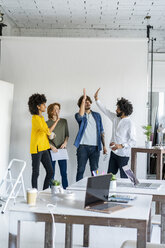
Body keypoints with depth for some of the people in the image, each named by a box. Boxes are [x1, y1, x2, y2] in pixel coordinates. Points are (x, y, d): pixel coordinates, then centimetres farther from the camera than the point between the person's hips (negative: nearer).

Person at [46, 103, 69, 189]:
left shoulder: (64, 121, 9)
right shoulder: (47, 123, 0)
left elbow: (67, 134, 14)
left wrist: (65, 143, -4)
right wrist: (51, 147, -12)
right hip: (51, 150, -2)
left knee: (64, 173, 0)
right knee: (51, 173, 2)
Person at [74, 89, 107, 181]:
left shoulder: (97, 115, 14)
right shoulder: (79, 115, 4)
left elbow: (101, 131, 15)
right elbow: (80, 116, -23)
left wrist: (104, 145, 7)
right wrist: (83, 99, -21)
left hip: (95, 147, 3)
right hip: (83, 147, -3)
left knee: (95, 170, 6)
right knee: (80, 170, 0)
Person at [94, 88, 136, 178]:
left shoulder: (129, 124, -17)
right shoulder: (115, 118, 4)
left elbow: (133, 141, -18)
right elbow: (105, 110, 15)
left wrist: (121, 146, -27)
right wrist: (96, 99, 15)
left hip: (123, 155, -7)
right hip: (113, 153, 7)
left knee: (124, 177, -1)